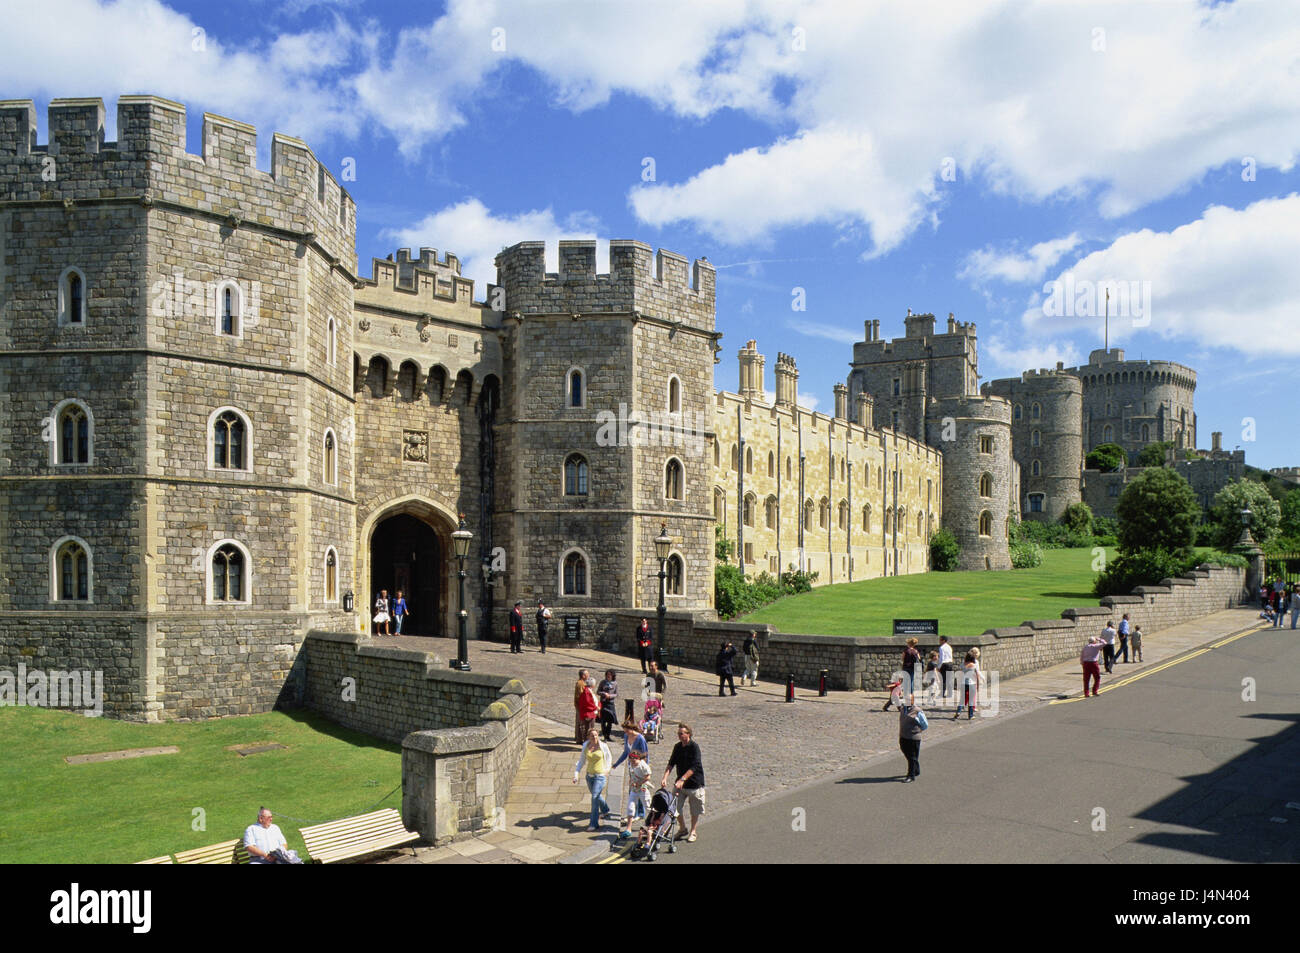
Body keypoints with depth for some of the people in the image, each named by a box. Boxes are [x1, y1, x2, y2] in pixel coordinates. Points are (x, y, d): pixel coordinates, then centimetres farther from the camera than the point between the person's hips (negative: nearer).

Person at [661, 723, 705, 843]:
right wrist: (665, 778, -14)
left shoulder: (694, 747, -17)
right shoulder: (677, 747, 2)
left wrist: (682, 780, -30)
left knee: (695, 811, 9)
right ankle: (682, 829, 26)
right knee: (675, 807, 3)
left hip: (694, 783, -5)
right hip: (680, 783, 5)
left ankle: (693, 832, 28)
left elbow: (693, 767, -23)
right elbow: (671, 763, 0)